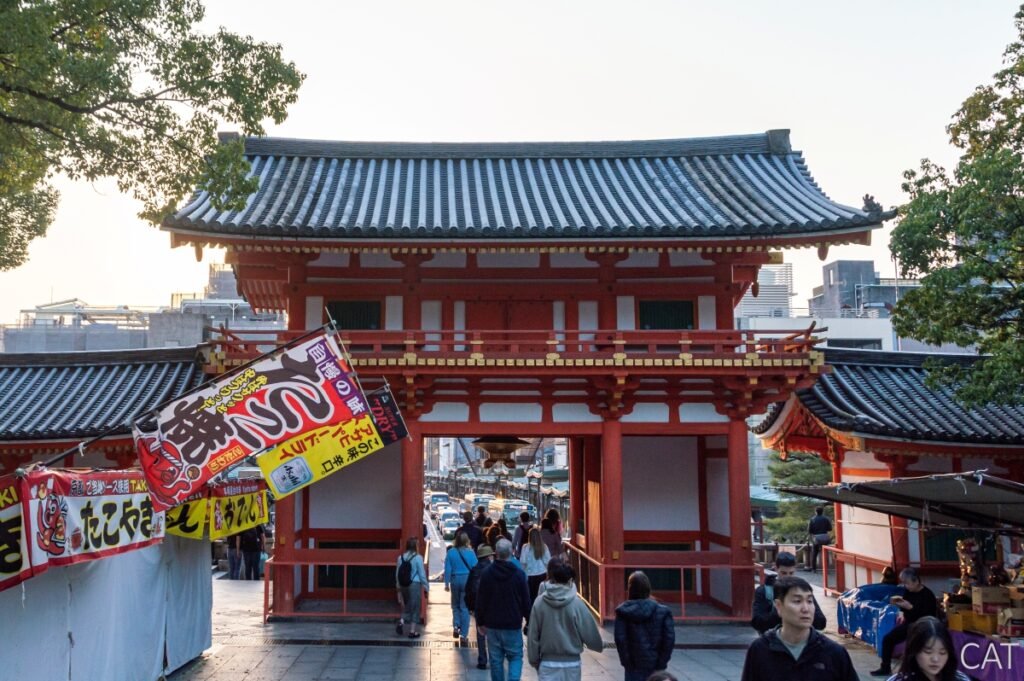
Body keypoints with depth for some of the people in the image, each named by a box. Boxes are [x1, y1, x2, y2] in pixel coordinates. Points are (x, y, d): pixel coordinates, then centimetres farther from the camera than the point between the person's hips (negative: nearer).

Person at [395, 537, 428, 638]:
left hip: (403, 585, 5)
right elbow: (422, 574, -10)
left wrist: (398, 586, 20)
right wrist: (426, 586, 0)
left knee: (407, 606, 20)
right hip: (415, 585, -5)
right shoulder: (418, 558, -12)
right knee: (415, 608, 5)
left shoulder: (400, 558, 2)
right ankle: (412, 631, 8)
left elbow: (397, 574, 8)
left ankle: (402, 622, -3)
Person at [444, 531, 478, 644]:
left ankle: (456, 626, 7)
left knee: (455, 605, 22)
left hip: (455, 580, 1)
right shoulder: (470, 552, -6)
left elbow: (447, 569, -3)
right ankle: (463, 635, 4)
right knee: (465, 607, 5)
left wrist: (446, 583, 5)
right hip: (467, 580, -1)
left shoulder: (451, 553, -4)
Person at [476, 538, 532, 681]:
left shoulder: (486, 574, -5)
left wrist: (480, 622, 11)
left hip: (492, 625, 1)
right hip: (513, 624, -1)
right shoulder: (519, 574, -8)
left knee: (496, 659, 11)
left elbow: (480, 601, 0)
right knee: (515, 656, 8)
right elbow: (526, 601, -2)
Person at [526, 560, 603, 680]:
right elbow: (590, 633, -5)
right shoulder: (577, 604, -11)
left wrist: (534, 660, 12)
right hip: (571, 664, -1)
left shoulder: (539, 603, -6)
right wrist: (600, 645, 16)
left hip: (547, 663, 1)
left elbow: (533, 636, 0)